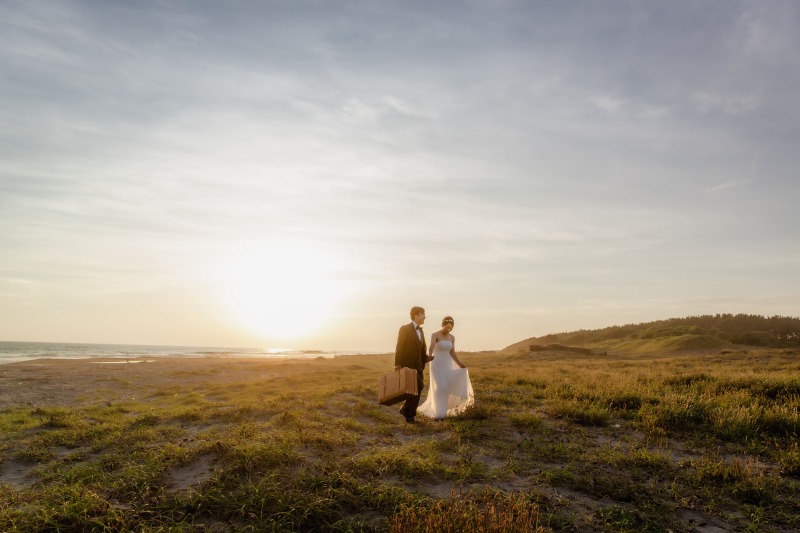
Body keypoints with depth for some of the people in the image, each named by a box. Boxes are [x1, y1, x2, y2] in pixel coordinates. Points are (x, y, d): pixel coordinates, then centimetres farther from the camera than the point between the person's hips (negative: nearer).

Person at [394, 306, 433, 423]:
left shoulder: (421, 331, 16)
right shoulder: (405, 329, -7)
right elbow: (399, 347, -11)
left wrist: (427, 357, 2)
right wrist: (397, 364, -17)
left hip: (418, 366, 8)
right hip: (407, 365, -8)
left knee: (417, 390, 5)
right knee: (419, 386, -19)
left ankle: (410, 415, 16)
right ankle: (405, 408, -4)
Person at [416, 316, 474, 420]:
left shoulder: (452, 337, 8)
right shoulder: (435, 335, -11)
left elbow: (452, 353, 6)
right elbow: (431, 347, -31)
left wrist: (460, 364, -6)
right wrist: (430, 356, -51)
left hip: (447, 365, 6)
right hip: (437, 364, -6)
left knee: (445, 389, 5)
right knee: (440, 388, -15)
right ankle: (438, 414, -10)